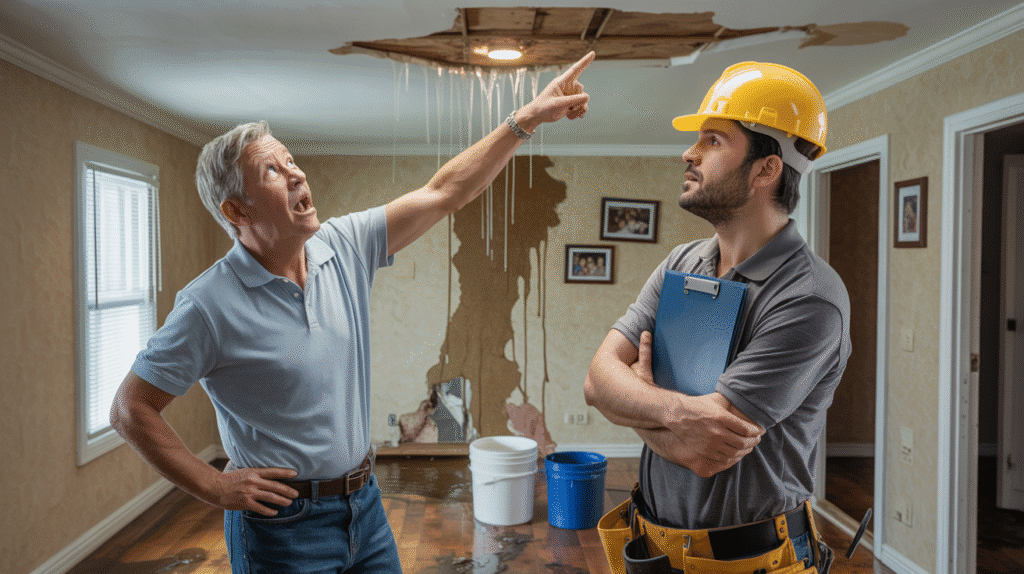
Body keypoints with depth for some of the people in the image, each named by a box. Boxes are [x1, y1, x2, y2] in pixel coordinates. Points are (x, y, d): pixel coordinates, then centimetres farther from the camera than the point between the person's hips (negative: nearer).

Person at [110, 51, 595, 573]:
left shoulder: (344, 246, -4)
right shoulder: (209, 304, -18)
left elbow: (443, 193, -4)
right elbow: (130, 410, -10)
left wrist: (526, 119, -8)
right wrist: (214, 487, -12)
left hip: (365, 503, 6)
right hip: (284, 524, -5)